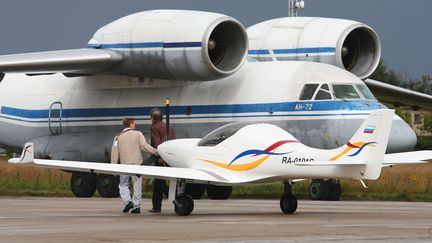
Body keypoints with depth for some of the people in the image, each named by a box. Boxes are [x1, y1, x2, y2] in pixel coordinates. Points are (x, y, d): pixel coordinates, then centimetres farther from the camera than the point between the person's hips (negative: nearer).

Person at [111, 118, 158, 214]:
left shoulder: (119, 137, 7)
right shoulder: (138, 134, 1)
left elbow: (115, 152, 4)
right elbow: (145, 146, -10)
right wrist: (157, 152, -5)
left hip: (125, 164, 1)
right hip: (137, 163, -1)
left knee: (123, 184, 12)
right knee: (137, 185, 5)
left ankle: (128, 201, -8)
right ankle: (136, 206, 2)